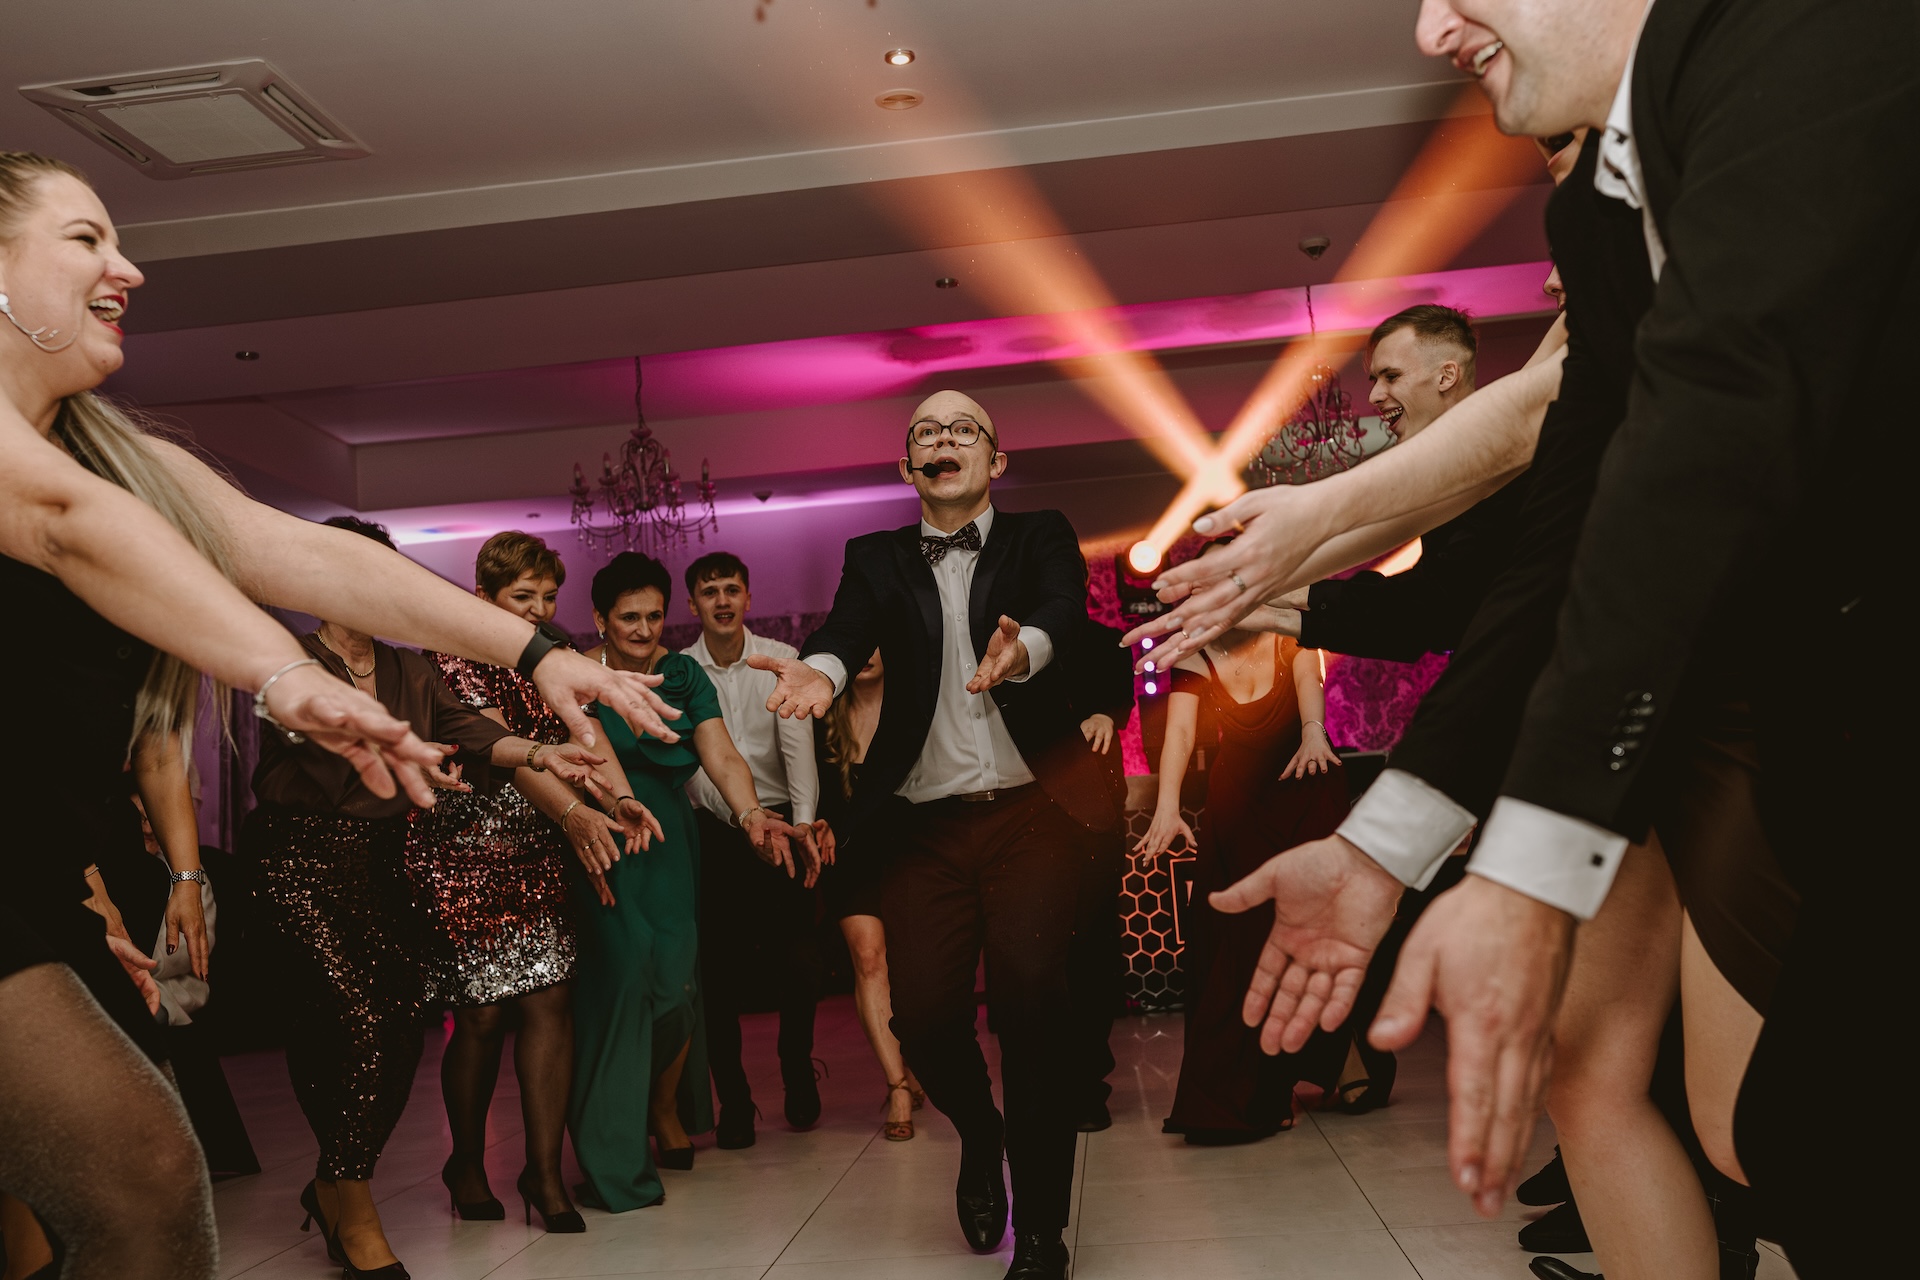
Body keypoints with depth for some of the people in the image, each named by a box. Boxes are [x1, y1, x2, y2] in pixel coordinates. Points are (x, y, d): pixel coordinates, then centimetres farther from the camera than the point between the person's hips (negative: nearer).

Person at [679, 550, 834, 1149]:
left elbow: (797, 745, -10)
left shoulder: (781, 661, -1)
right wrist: (744, 817, -21)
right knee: (720, 971, 1)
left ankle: (798, 1071, 24)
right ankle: (733, 1101, 16)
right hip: (713, 832, 0)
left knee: (797, 964, -3)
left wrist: (804, 822, -23)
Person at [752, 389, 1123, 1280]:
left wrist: (1021, 649, -35)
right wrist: (820, 669, -30)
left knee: (1027, 993, -16)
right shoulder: (877, 558, 15)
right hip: (928, 823, 2)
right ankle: (978, 1133, 29)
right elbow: (849, 629, -5)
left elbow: (1065, 612, -11)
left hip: (1033, 811, -2)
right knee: (923, 1014, -7)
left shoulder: (1040, 537, 10)